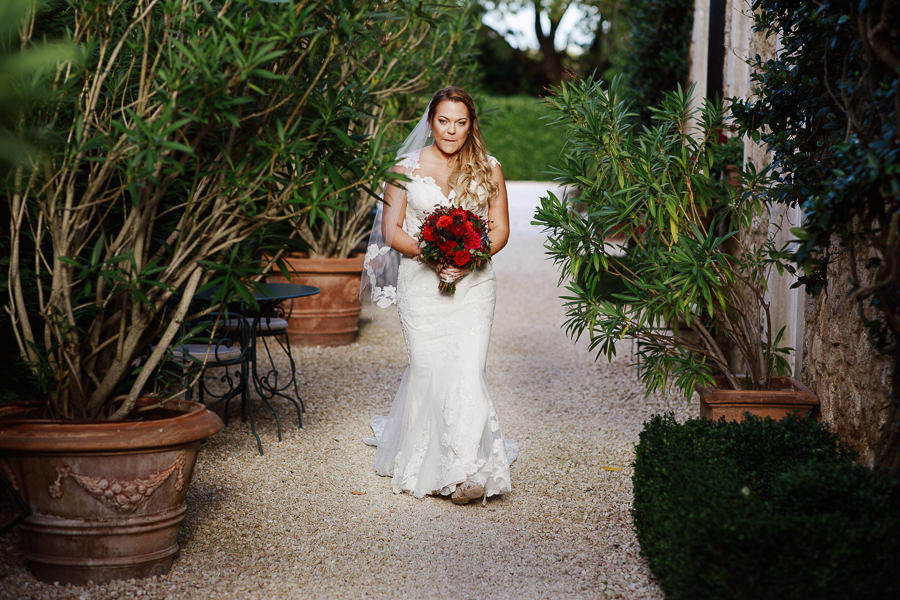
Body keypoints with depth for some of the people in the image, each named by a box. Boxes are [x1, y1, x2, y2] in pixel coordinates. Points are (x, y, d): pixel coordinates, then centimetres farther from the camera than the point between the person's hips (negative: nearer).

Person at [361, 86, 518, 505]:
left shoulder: (488, 170, 7)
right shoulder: (407, 167, 3)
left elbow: (500, 230, 8)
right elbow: (391, 230, 1)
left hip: (473, 283, 0)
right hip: (420, 282, 0)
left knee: (467, 370, -12)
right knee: (426, 368, 0)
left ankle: (465, 471, -10)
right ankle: (421, 462, 21)